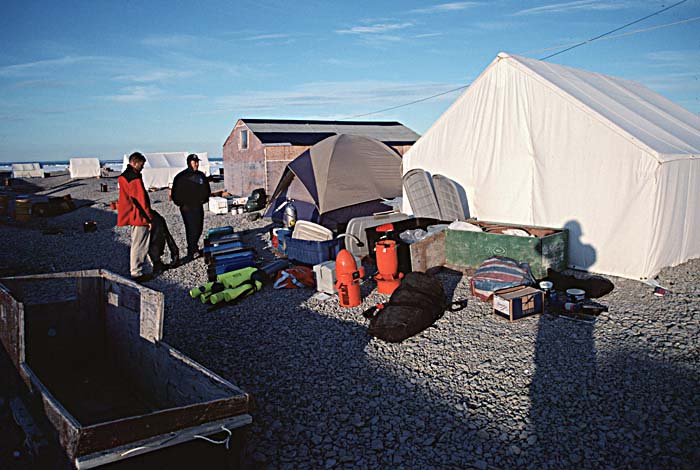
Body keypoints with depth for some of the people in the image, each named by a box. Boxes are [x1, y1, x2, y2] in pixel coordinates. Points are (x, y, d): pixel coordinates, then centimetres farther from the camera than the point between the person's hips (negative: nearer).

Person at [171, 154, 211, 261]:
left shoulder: (201, 175, 12)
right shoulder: (181, 176, -4)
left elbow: (207, 190, 21)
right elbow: (175, 193, -4)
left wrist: (203, 199, 8)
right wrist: (181, 204, -9)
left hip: (198, 207, 6)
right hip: (187, 208, -6)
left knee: (199, 228, 9)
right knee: (192, 229, -8)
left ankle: (193, 247, 27)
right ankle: (192, 251, 0)